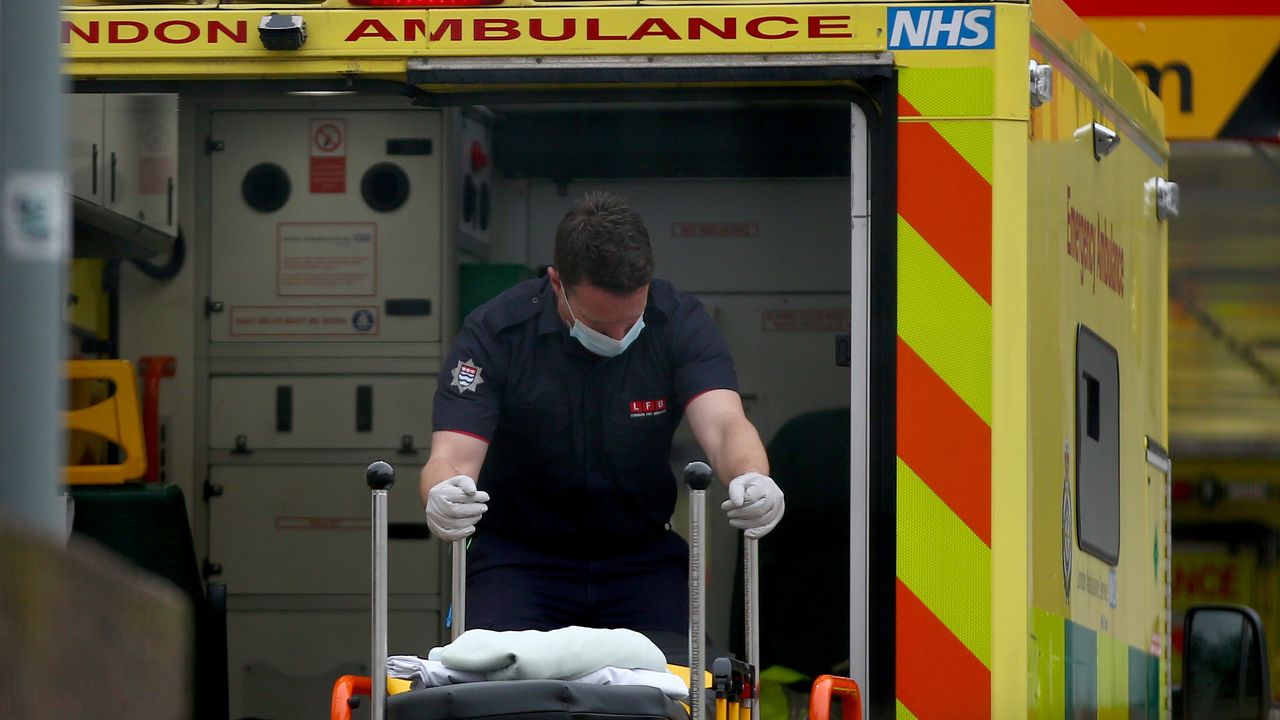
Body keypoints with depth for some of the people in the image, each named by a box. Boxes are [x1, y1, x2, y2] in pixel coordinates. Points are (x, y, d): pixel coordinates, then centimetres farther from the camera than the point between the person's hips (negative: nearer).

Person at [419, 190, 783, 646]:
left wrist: (751, 480, -50)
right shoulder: (496, 332, -17)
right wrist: (443, 497, -51)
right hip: (517, 555, -1)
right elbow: (451, 457, -25)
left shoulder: (679, 323, -12)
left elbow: (723, 424, -25)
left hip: (641, 556, 2)